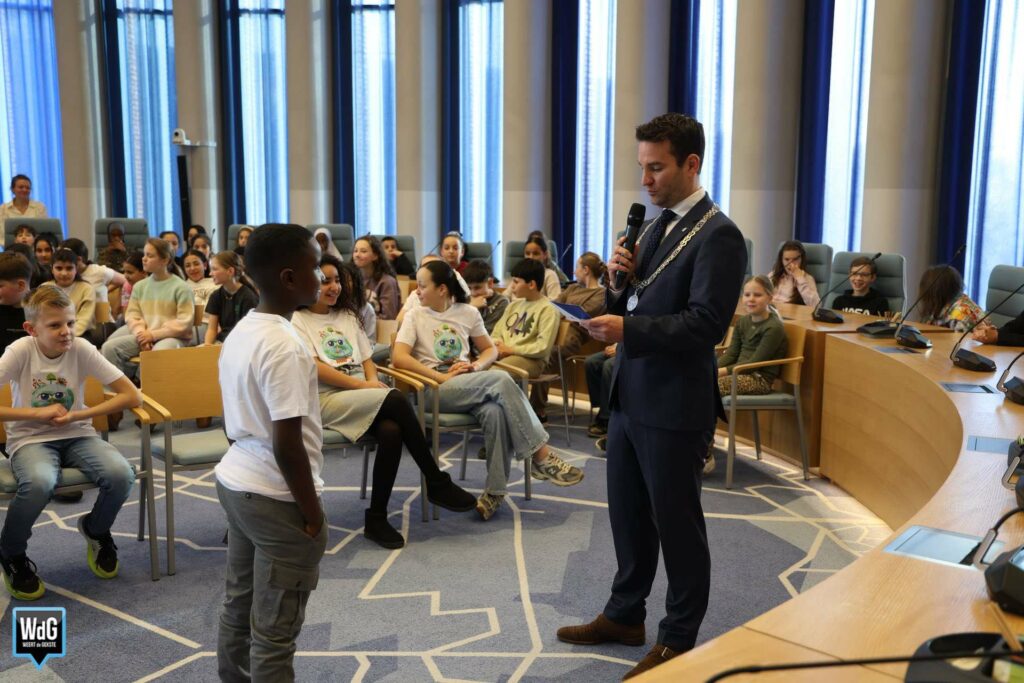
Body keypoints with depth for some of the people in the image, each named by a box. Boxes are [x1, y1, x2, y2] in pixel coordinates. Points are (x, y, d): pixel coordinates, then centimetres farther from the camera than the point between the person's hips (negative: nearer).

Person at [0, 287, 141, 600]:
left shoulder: (81, 349, -10)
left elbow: (133, 397, -11)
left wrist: (77, 416, -15)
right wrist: (37, 414, -19)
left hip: (77, 435, 2)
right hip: (30, 439, -2)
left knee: (121, 475, -27)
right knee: (40, 483, -36)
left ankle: (96, 530, 9)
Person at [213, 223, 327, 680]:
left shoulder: (240, 332, 6)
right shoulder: (284, 346, -23)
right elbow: (288, 446, -23)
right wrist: (312, 511, -13)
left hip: (234, 482, 9)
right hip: (276, 497, -9)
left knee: (238, 606, 21)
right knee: (275, 630, 4)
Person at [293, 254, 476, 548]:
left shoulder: (348, 316, 22)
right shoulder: (298, 320, 2)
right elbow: (314, 369, -10)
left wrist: (373, 381, -4)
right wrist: (363, 385, -14)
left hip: (362, 395, 5)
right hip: (326, 400, -5)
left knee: (391, 432, -30)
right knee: (396, 400, -30)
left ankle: (377, 519, -20)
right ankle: (437, 483, -20)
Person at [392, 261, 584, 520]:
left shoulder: (468, 313, 13)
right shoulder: (415, 316, 6)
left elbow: (490, 349, 20)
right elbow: (398, 358, -8)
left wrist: (476, 366, -4)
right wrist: (442, 376, -18)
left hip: (468, 385, 3)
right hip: (435, 390, -3)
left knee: (494, 412, -35)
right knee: (501, 380, -29)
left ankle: (495, 489, -26)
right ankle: (541, 454, -24)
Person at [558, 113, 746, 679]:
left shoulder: (718, 235, -14)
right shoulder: (656, 227, 13)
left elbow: (706, 324, -22)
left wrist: (626, 329, -27)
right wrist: (620, 280, -3)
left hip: (674, 405, -8)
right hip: (629, 395, 8)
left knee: (676, 524, 6)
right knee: (627, 513, 18)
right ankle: (625, 615, 36)